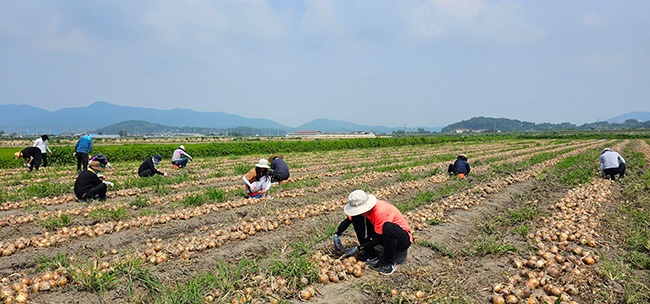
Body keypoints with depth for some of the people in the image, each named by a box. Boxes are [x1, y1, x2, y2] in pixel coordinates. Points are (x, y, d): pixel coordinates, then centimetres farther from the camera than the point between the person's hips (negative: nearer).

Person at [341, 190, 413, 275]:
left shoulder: (380, 212, -31)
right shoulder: (366, 208, -10)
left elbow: (379, 238, -25)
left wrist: (358, 249, -24)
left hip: (404, 239, -7)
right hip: (387, 235, 7)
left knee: (388, 226, -41)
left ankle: (390, 263, -20)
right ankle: (372, 257, -6)